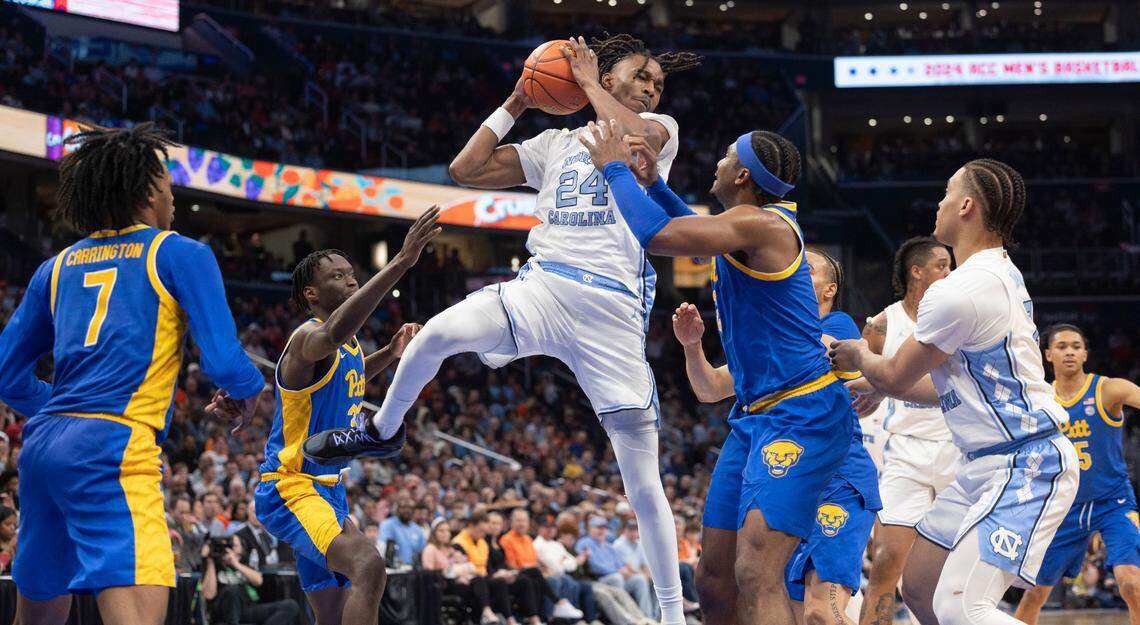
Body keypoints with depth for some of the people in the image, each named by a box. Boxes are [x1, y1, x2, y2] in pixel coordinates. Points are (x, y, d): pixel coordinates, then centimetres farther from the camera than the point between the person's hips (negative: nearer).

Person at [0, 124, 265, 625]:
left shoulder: (58, 267, 20)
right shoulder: (180, 255, 3)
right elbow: (224, 361, -5)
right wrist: (248, 392, 17)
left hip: (43, 446, 7)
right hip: (113, 452, -7)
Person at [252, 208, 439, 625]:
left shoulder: (350, 346, 11)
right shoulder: (308, 337, -18)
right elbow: (335, 331, -44)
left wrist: (390, 353, 17)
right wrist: (400, 263, -53)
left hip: (327, 490, 10)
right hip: (291, 491, -10)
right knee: (368, 566, -32)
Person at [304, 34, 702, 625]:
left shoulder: (659, 129, 12)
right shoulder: (557, 144, 23)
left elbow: (632, 136, -14)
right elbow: (466, 168, 20)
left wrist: (587, 81, 0)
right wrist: (515, 103, 19)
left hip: (612, 307, -3)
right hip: (541, 287, 3)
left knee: (643, 480, -4)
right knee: (438, 333, -25)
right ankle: (382, 431, 5)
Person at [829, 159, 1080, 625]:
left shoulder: (958, 293, -19)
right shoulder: (1001, 273, 14)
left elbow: (894, 377, -6)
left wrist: (859, 355, 15)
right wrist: (877, 384, 30)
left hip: (1026, 466, -11)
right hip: (991, 464, 11)